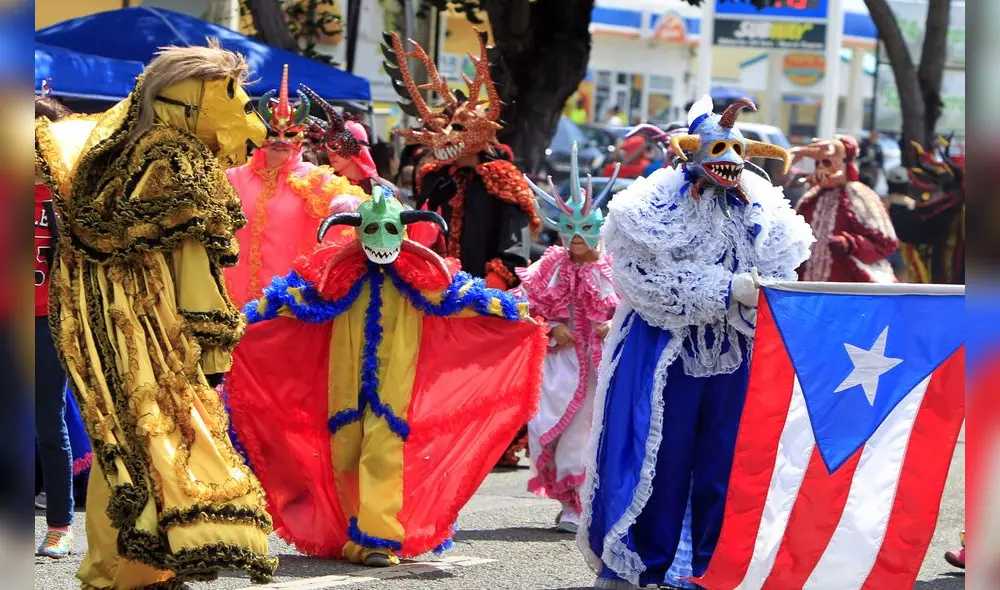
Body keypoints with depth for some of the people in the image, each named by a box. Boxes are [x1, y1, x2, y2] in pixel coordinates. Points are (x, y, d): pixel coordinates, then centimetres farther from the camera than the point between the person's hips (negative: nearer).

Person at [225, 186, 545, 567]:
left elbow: (458, 295, 8)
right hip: (345, 385, 2)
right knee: (346, 457, 3)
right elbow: (297, 296, 3)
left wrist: (513, 312, 7)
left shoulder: (421, 274, 3)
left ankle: (378, 540, -15)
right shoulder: (337, 270, 3)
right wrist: (246, 319, -3)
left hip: (394, 383, -2)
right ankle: (357, 537, 16)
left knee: (383, 455, -13)